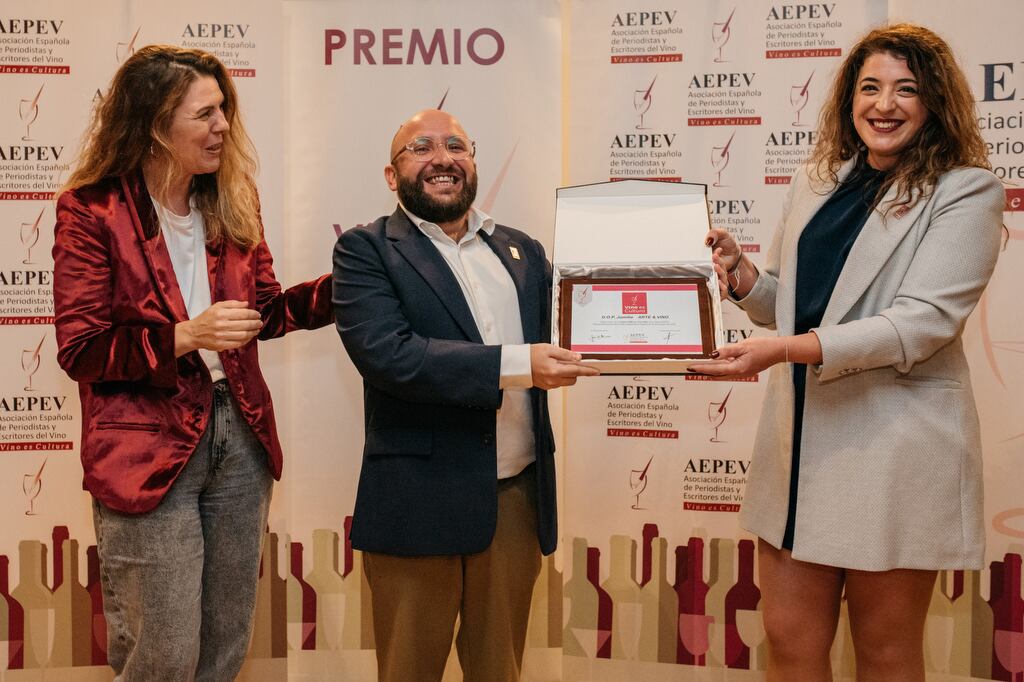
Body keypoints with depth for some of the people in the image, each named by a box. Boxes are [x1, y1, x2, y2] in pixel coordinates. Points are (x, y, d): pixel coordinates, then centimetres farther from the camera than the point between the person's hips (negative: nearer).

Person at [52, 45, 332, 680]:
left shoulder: (231, 204, 8)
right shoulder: (93, 211, -10)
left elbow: (266, 310, 14)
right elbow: (80, 349, -11)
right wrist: (184, 336, -23)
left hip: (239, 437, 6)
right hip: (149, 449, -6)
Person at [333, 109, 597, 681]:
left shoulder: (523, 252, 13)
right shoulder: (367, 251, -3)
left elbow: (564, 334, 11)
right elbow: (386, 354, -18)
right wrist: (517, 366, -22)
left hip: (519, 498, 5)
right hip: (420, 500, -4)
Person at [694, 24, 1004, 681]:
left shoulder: (966, 190, -6)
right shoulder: (817, 181, 10)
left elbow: (924, 321, -18)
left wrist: (787, 349, -27)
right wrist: (742, 273, -6)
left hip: (894, 446, -5)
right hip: (800, 432, 5)